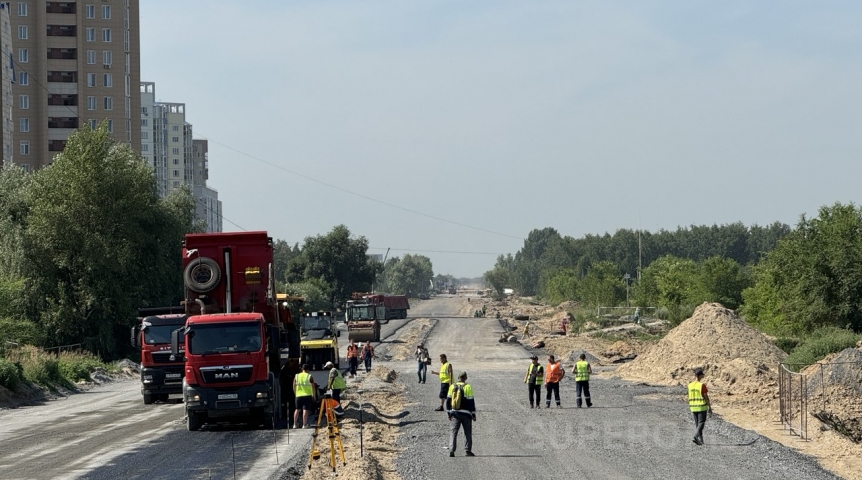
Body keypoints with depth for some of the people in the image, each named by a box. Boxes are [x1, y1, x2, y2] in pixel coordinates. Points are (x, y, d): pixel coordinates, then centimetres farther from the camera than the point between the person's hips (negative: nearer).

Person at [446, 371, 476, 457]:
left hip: (455, 413, 2)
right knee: (468, 432, 10)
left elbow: (448, 401, 7)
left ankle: (451, 450, -8)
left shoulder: (452, 387, 4)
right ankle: (468, 451, 9)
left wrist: (449, 413, 14)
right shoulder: (468, 387, -7)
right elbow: (471, 402, -7)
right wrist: (473, 414, 0)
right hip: (466, 414, -2)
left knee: (453, 432, 4)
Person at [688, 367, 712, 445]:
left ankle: (700, 440, 14)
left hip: (693, 407, 5)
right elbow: (706, 397, -10)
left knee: (697, 423, 14)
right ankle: (695, 437, -21)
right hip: (702, 407, -5)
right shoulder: (702, 385, -13)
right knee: (701, 423, -2)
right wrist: (710, 407, -3)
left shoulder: (690, 385, 1)